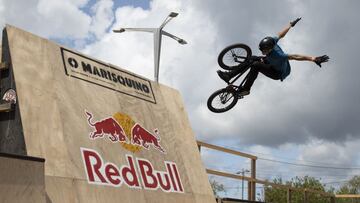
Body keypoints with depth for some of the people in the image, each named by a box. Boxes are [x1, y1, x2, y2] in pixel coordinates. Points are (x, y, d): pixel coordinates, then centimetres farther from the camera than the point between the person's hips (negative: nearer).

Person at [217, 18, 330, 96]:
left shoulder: (276, 55, -41)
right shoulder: (272, 41, -20)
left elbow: (295, 57, -45)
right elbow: (281, 34, -2)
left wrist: (314, 59, -50)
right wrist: (291, 24, 17)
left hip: (278, 73, -8)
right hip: (273, 65, 8)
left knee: (256, 65, -31)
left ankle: (245, 89, -20)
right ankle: (229, 75, -5)